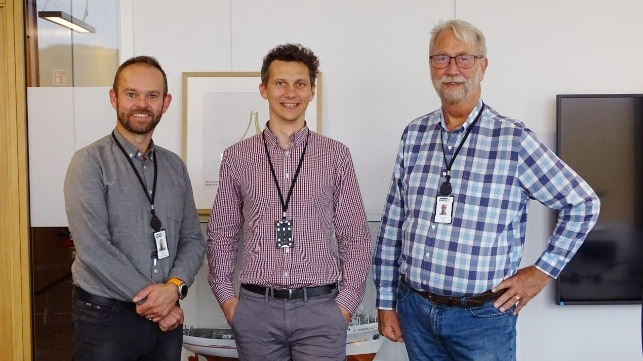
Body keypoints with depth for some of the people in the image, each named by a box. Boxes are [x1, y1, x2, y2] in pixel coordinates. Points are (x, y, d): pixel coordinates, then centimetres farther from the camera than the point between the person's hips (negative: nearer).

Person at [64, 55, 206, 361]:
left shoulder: (174, 166, 7)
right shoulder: (90, 162, -9)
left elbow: (193, 239, 6)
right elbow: (93, 248, -17)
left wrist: (175, 286, -11)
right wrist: (153, 298, -14)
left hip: (167, 318, 4)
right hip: (105, 317, -4)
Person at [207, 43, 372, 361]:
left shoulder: (336, 156, 1)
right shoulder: (237, 157, 3)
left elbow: (355, 237, 3)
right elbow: (221, 235, 9)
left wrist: (346, 302, -2)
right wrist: (226, 297, 2)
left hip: (320, 307, -1)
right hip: (256, 308, 1)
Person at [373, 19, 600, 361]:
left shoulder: (513, 139, -9)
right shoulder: (414, 135, 2)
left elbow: (583, 204, 0)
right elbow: (392, 225, 6)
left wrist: (542, 271, -2)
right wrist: (386, 302, 6)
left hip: (483, 317, -3)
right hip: (415, 310, 4)